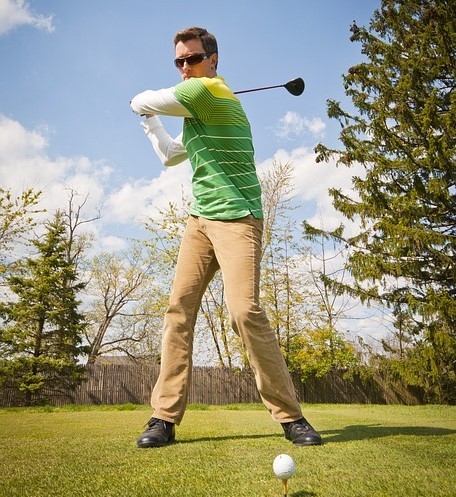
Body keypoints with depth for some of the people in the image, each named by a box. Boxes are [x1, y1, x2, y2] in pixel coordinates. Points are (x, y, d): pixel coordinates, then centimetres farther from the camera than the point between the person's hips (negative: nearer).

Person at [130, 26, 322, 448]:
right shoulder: (194, 112, 22)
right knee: (179, 309, -2)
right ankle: (165, 418, 3)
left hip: (236, 218, -9)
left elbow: (141, 100, -2)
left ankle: (290, 416, -4)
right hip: (200, 219, 9)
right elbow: (170, 155, 35)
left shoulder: (211, 89, -8)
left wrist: (145, 103, 20)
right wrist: (150, 119, 34)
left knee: (245, 311, -20)